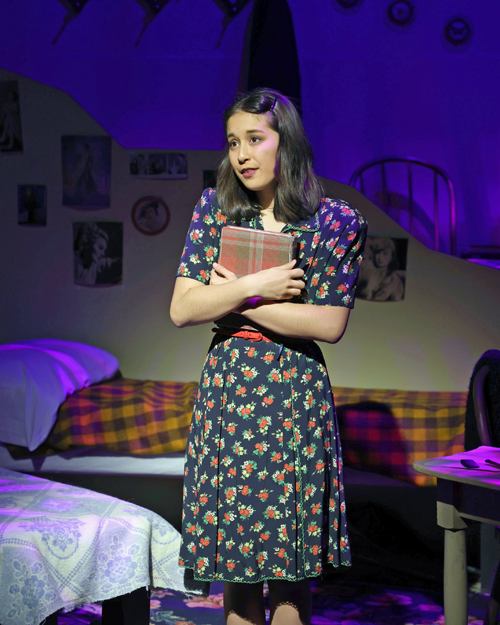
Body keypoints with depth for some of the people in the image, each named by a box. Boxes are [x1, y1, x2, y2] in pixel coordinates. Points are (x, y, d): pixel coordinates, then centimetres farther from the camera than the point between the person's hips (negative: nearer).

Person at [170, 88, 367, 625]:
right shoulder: (215, 209, 5)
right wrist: (256, 287, -13)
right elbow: (181, 310, -2)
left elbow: (329, 324, -10)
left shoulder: (337, 222, -2)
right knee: (236, 565, 8)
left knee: (289, 569, 2)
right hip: (225, 390, 3)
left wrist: (234, 298, -8)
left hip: (295, 398, -2)